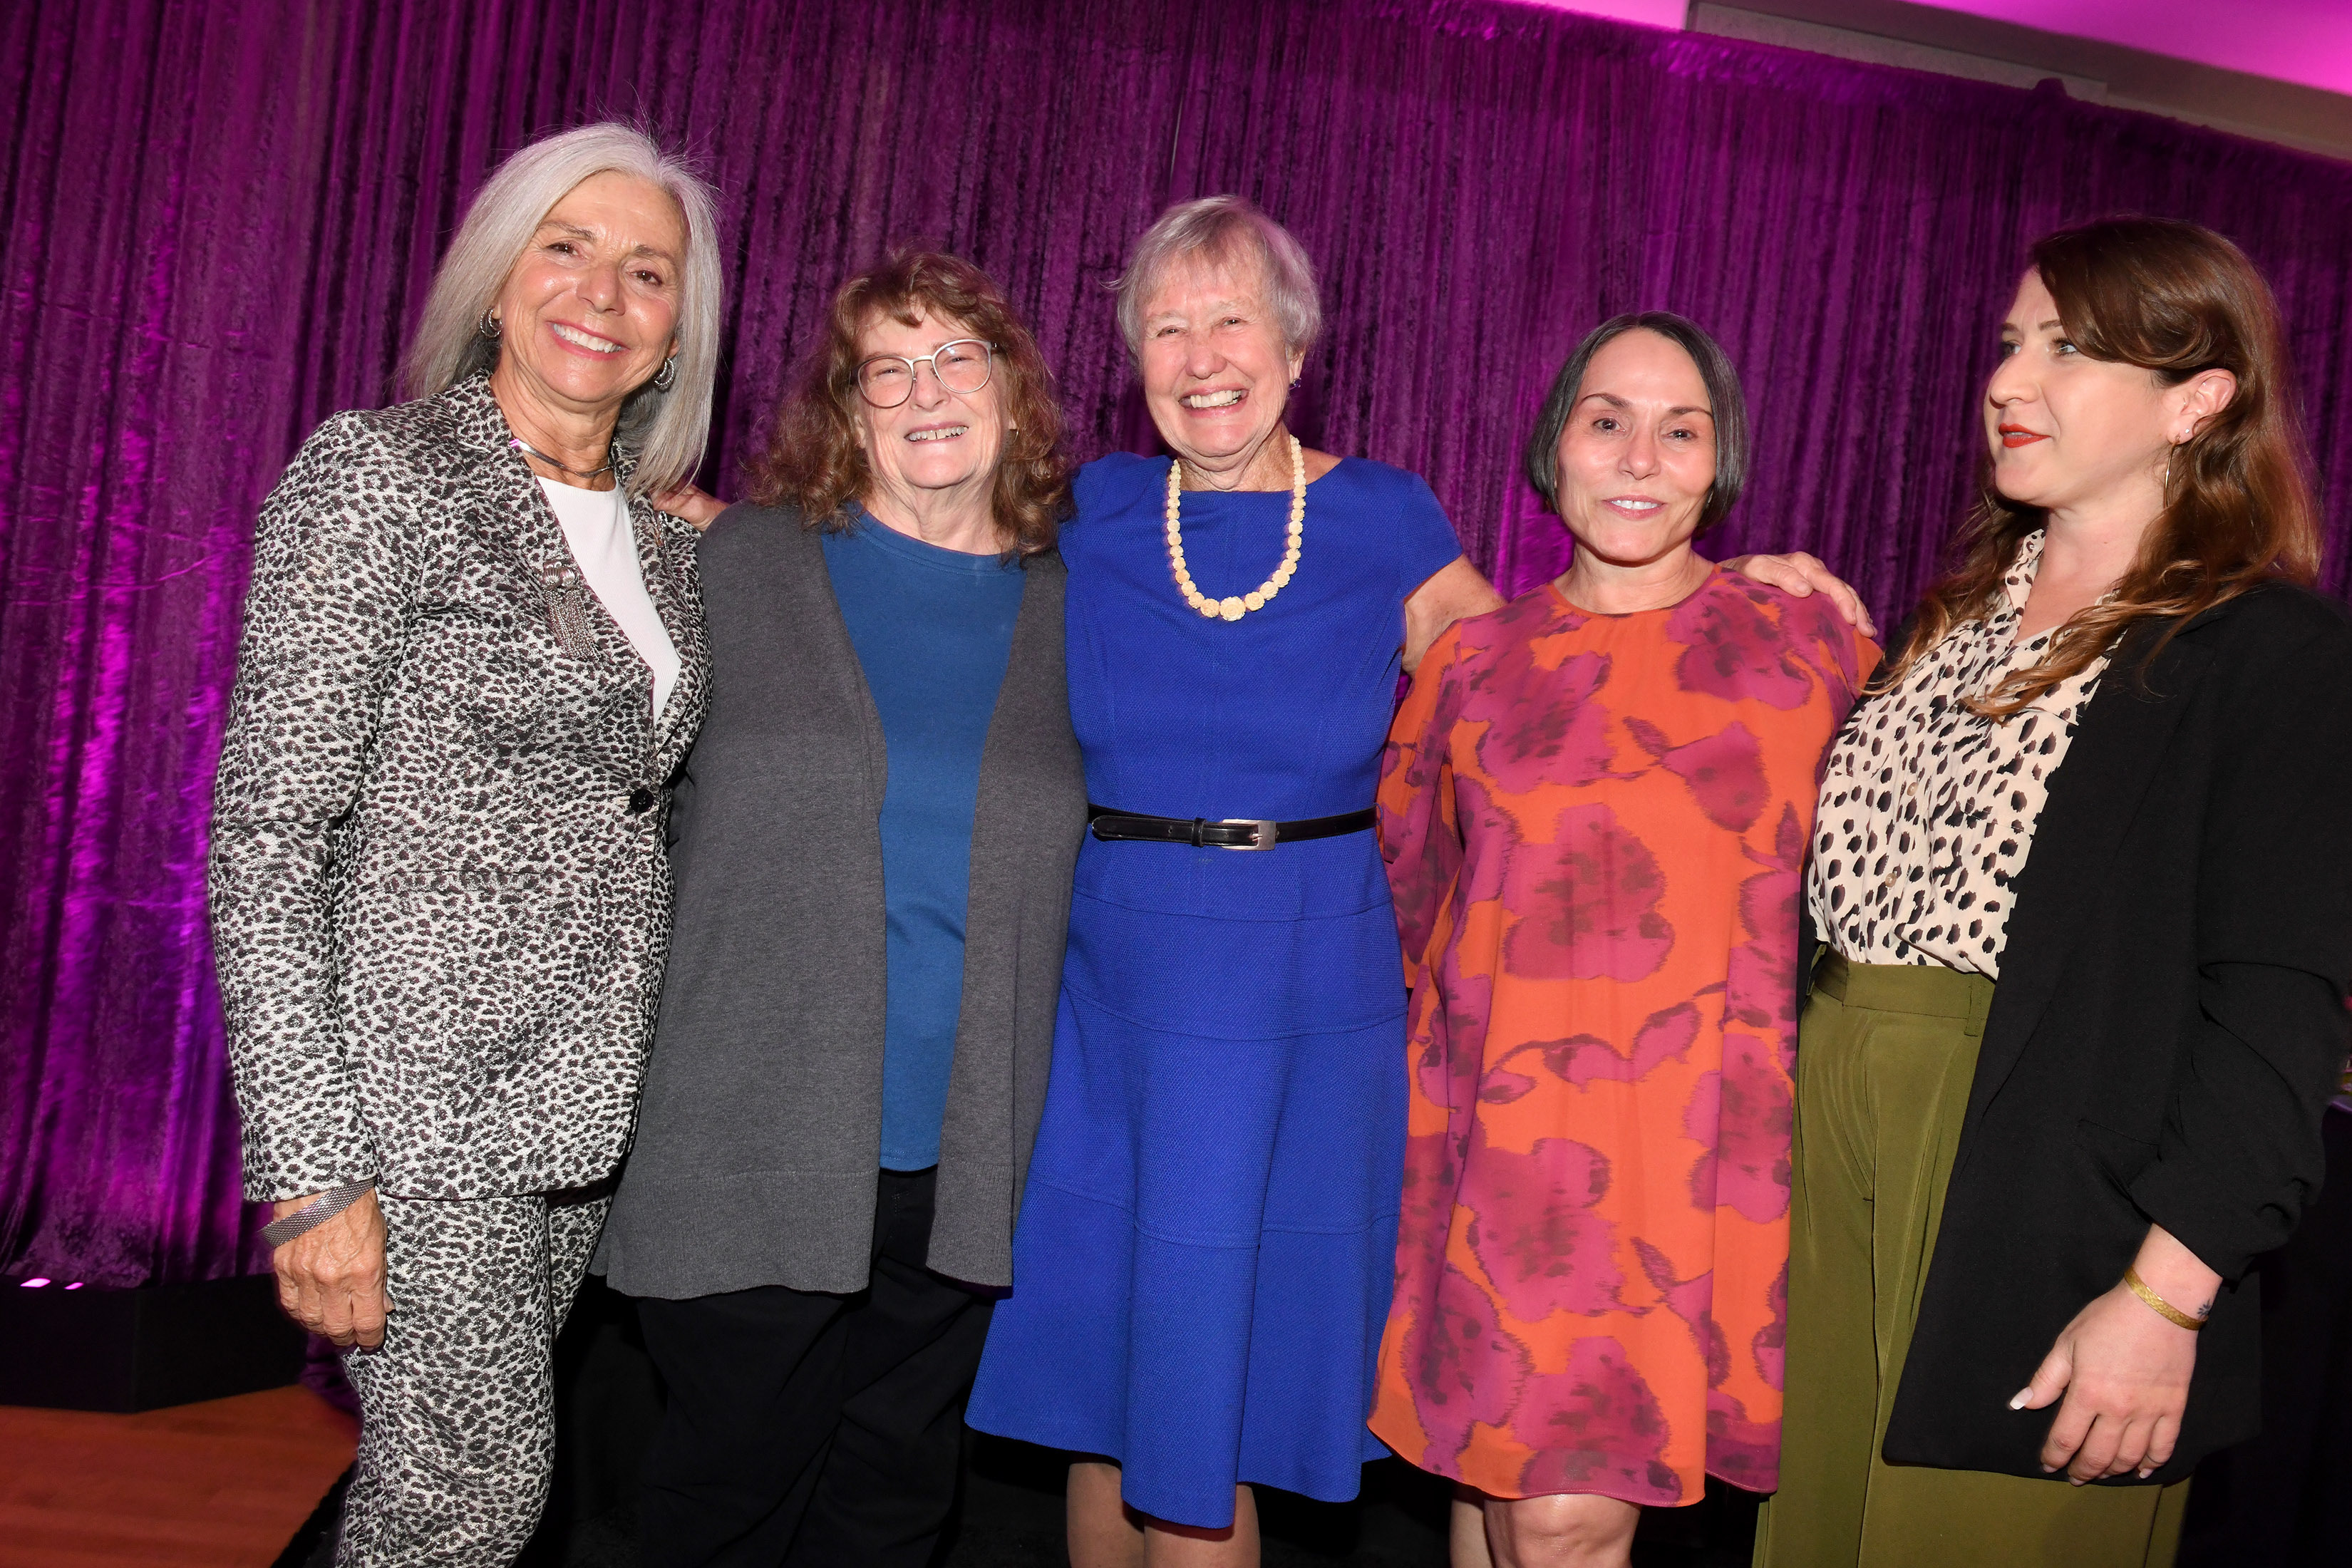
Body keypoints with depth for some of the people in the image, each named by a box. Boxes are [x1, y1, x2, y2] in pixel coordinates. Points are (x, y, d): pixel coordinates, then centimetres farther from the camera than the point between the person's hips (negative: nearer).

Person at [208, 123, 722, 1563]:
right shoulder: (380, 474, -8)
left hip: (594, 1101, 6)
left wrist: (651, 1092, 9)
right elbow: (268, 836, -13)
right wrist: (312, 1166, -17)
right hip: (424, 1089, -6)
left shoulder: (666, 535, 11)